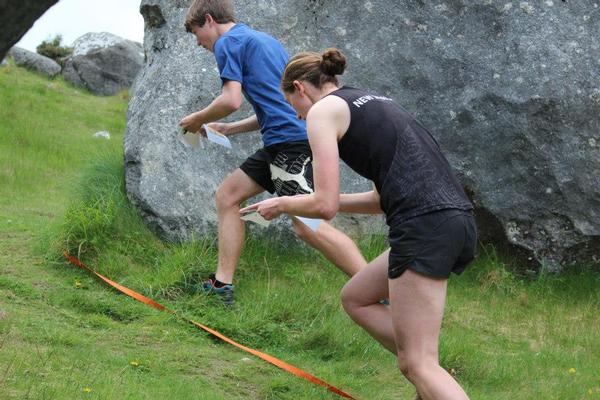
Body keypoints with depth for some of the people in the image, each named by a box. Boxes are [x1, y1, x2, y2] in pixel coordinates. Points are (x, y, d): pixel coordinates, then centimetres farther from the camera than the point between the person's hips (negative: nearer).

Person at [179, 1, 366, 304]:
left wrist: (198, 119, 4)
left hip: (291, 141, -10)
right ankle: (222, 283, 15)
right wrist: (226, 130, 27)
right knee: (227, 195, 16)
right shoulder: (263, 40, 27)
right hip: (283, 142, 10)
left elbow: (231, 100, -14)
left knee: (308, 225, -19)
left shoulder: (228, 43, -2)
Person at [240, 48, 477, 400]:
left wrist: (282, 204, 14)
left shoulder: (323, 110, 2)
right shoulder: (372, 103, 27)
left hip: (425, 226, -9)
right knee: (356, 298, 23)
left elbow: (324, 206, -5)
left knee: (418, 364, -6)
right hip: (457, 221, 9)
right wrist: (333, 200, 32)